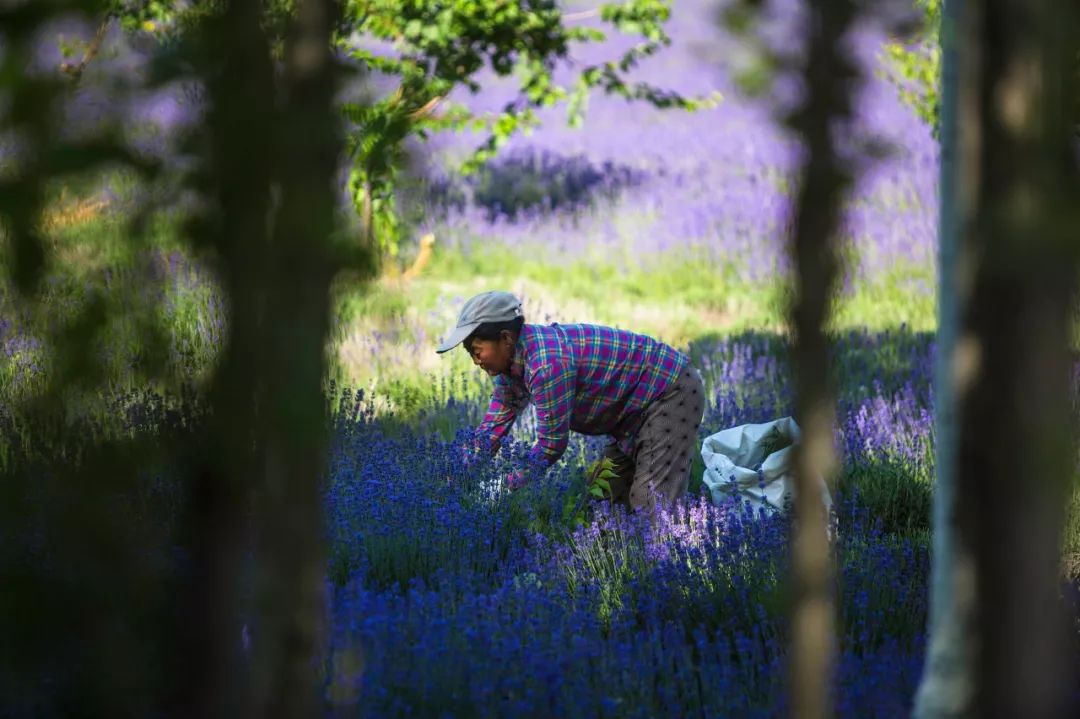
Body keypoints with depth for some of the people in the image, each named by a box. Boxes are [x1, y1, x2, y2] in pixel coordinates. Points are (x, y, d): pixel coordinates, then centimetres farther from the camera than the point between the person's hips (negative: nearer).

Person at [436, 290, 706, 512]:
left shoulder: (547, 364, -31)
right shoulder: (513, 359, 0)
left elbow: (551, 445, -25)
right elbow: (494, 427, 7)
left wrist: (504, 488, -16)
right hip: (638, 404, 10)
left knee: (652, 502, -17)